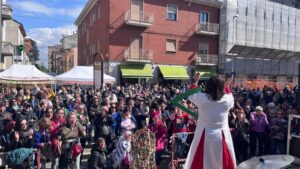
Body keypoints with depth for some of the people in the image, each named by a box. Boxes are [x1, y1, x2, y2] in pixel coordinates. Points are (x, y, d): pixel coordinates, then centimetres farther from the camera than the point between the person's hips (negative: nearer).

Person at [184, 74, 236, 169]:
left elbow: (190, 95, 10)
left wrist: (195, 81, 21)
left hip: (204, 136, -1)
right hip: (222, 137, 2)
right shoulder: (227, 99, -6)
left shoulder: (202, 98, -11)